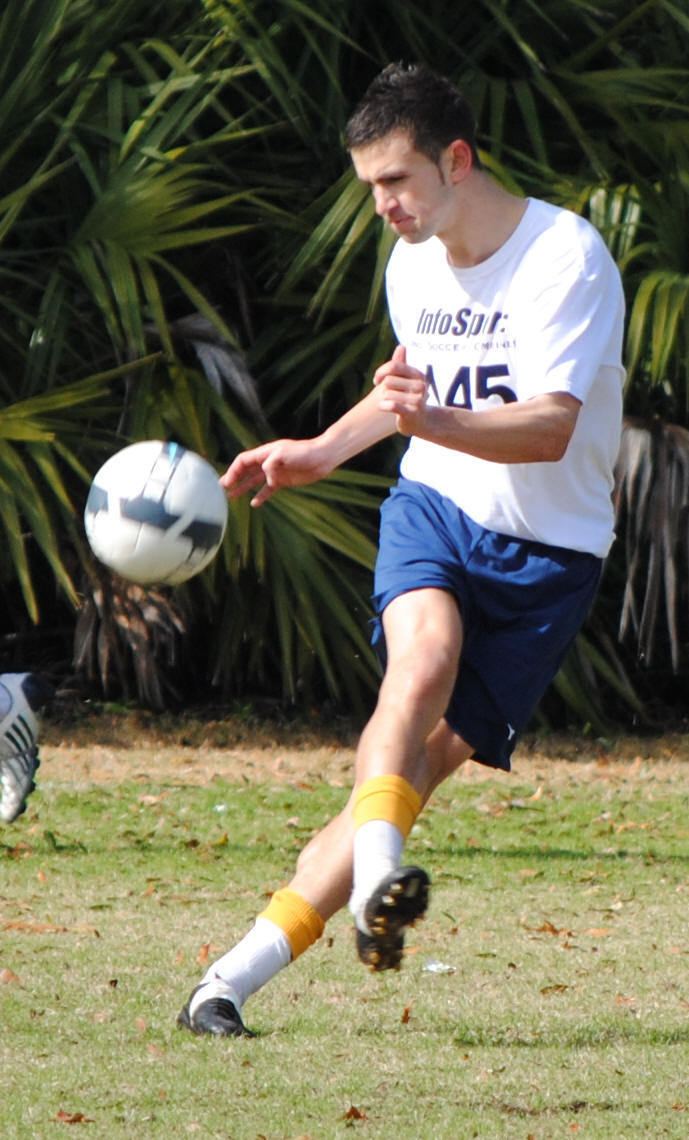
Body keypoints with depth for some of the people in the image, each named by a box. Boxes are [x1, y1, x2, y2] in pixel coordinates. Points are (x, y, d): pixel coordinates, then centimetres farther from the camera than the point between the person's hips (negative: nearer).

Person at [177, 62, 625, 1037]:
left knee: (427, 760, -10)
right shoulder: (413, 264, 5)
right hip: (432, 505, 4)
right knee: (424, 657, -31)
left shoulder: (568, 257, -17)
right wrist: (321, 453, 21)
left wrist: (436, 422, -44)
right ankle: (375, 881, -46)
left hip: (547, 552, -4)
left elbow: (551, 427, -28)